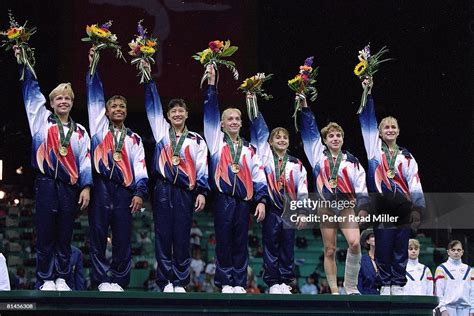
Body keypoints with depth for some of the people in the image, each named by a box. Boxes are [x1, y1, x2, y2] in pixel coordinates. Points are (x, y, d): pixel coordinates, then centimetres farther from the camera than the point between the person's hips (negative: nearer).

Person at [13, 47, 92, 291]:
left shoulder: (80, 132, 14)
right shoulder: (42, 120, 10)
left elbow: (86, 162, 11)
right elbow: (31, 91, 7)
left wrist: (86, 187, 1)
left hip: (70, 187, 2)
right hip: (46, 184, -2)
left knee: (65, 237, 4)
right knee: (45, 234, -3)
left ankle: (62, 278, 9)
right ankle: (45, 280, -1)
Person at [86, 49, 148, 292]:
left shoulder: (134, 139, 19)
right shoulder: (100, 127, 14)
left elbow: (140, 169, 12)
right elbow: (95, 98, 9)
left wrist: (139, 193, -3)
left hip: (124, 191, 2)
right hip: (101, 187, -2)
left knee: (123, 239, -3)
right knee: (98, 235, -6)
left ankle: (119, 281, 1)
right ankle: (102, 280, -4)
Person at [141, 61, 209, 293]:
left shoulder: (196, 141, 11)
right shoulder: (161, 131, 12)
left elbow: (202, 168, 8)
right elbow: (153, 106, 9)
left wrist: (202, 192, -3)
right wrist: (148, 77, 5)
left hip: (185, 192, 0)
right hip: (163, 189, 0)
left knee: (182, 238, -2)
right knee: (163, 236, -2)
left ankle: (180, 283, 1)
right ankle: (166, 282, 0)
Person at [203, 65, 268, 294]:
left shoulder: (248, 150, 15)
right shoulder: (217, 141, 9)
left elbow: (258, 177, 12)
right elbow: (210, 114, 2)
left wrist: (261, 200, 0)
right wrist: (211, 85, -3)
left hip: (243, 200, 2)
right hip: (223, 199, -2)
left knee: (240, 242, 3)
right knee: (224, 241, -2)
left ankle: (239, 283, 6)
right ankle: (225, 283, 2)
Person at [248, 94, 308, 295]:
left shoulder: (297, 165, 12)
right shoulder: (266, 155, 8)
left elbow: (302, 192, 11)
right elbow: (259, 129, 5)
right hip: (271, 208, -1)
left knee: (287, 248, 2)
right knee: (271, 246, -2)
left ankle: (286, 282, 7)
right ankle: (273, 283, 0)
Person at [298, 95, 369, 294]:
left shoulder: (351, 161, 10)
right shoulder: (318, 155, 12)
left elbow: (361, 186, 6)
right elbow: (309, 130, 9)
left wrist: (363, 206, -8)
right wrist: (304, 105, 4)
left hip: (347, 206, -1)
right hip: (326, 207, 1)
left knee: (354, 243, -21)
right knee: (329, 251, 1)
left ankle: (351, 286, -9)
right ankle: (334, 291, 6)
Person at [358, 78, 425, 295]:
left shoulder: (406, 157, 12)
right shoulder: (374, 148, 10)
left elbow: (415, 184, 7)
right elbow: (367, 121, 3)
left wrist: (417, 208, -5)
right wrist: (367, 94, -4)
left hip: (403, 208, 1)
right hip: (382, 207, -1)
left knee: (401, 248, 2)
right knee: (383, 247, -2)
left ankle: (398, 285, 7)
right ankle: (386, 284, 5)